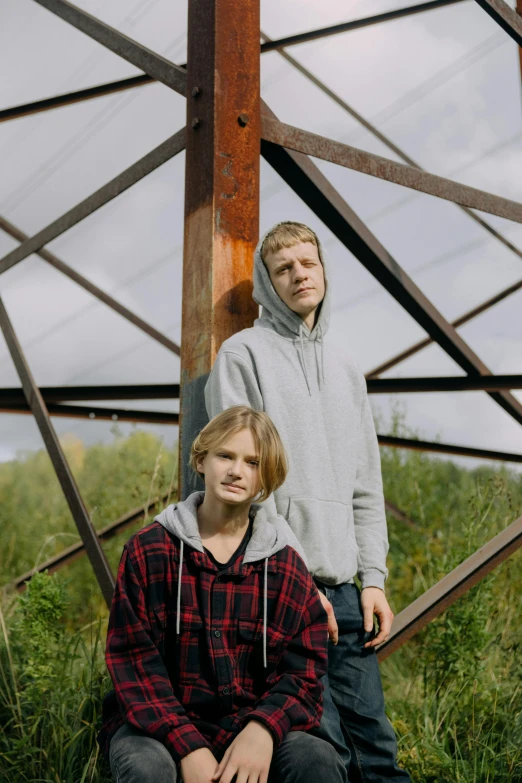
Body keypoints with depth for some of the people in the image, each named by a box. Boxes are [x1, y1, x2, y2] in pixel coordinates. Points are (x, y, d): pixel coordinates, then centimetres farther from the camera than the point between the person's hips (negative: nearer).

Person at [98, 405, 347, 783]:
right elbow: (134, 660, -7)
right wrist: (188, 748, -21)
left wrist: (262, 730, -23)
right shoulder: (149, 550, -2)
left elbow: (303, 671, -2)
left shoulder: (286, 565, 3)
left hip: (251, 726, 1)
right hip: (160, 726, -1)